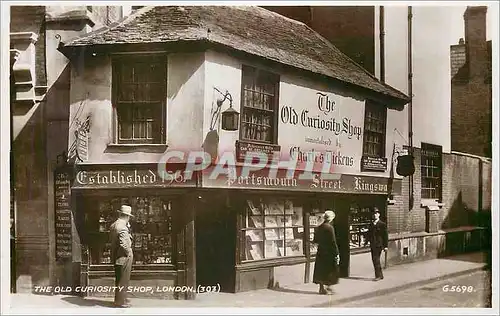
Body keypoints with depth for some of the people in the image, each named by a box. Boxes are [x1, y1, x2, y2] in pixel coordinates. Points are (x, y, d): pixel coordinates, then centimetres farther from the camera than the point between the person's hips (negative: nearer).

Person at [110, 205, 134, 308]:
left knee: (119, 279, 20)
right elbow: (123, 244, -32)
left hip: (116, 256, 10)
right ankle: (120, 301, 7)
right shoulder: (122, 228, -23)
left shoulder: (113, 225, 8)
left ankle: (119, 298, 32)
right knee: (123, 280, 0)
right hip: (124, 257, -10)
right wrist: (128, 253, -15)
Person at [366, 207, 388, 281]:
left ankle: (378, 276, -6)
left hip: (378, 245, -7)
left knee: (376, 259, -12)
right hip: (372, 245, 7)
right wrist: (366, 242, 5)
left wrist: (385, 246, -9)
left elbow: (385, 236, -6)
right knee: (374, 260, 10)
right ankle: (380, 275, 22)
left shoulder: (382, 224, -5)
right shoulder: (371, 224, 14)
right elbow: (369, 234, 16)